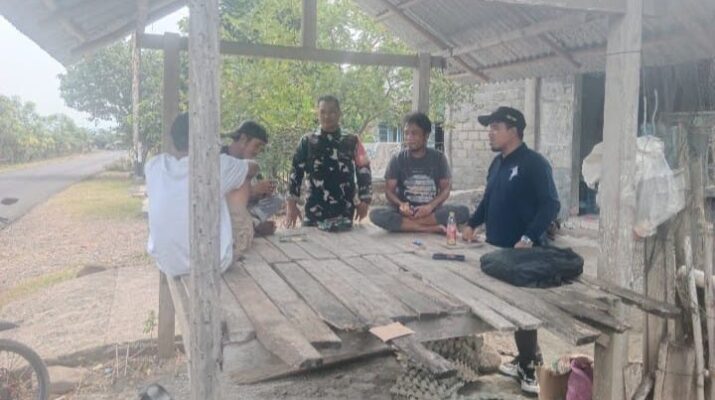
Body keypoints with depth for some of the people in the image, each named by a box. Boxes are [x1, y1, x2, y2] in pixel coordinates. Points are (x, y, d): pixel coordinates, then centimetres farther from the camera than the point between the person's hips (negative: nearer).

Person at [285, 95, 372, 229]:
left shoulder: (352, 142, 5)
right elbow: (296, 173, 4)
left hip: (343, 212, 0)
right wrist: (291, 204, -2)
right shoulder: (307, 142, 5)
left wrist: (364, 201, 1)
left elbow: (363, 171, 6)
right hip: (314, 211, 0)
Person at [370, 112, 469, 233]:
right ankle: (430, 228, -29)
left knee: (463, 211, -27)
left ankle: (405, 224, -25)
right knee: (376, 214, -30)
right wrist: (401, 205, -25)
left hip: (432, 211, 1)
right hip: (405, 211, -1)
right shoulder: (397, 159, 2)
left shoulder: (438, 158, 3)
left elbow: (445, 189, 0)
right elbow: (389, 190, -2)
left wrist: (430, 206, -20)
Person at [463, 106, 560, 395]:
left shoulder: (534, 163, -12)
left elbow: (550, 205, -18)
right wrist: (472, 224, 9)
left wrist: (528, 239, -25)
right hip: (498, 250, 8)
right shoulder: (497, 163, 12)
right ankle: (525, 359, 29)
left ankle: (534, 368, 14)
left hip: (523, 253, -8)